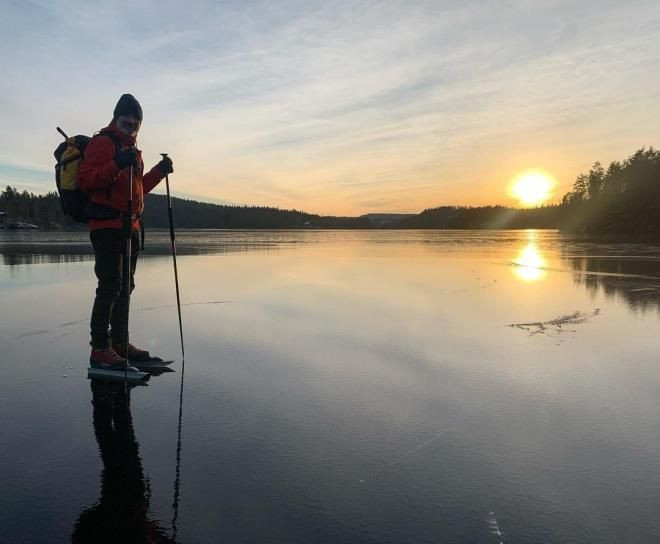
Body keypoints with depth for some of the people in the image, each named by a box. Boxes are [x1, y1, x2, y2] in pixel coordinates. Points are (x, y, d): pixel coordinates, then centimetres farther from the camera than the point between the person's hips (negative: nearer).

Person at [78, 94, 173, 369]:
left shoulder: (132, 150, 22)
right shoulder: (102, 142, -4)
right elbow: (85, 180, -16)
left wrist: (159, 171, 14)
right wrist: (116, 165, -28)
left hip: (130, 227, 9)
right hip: (106, 225, -9)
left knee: (125, 286, 12)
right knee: (110, 285, -14)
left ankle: (120, 343, 21)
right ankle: (99, 349, -10)